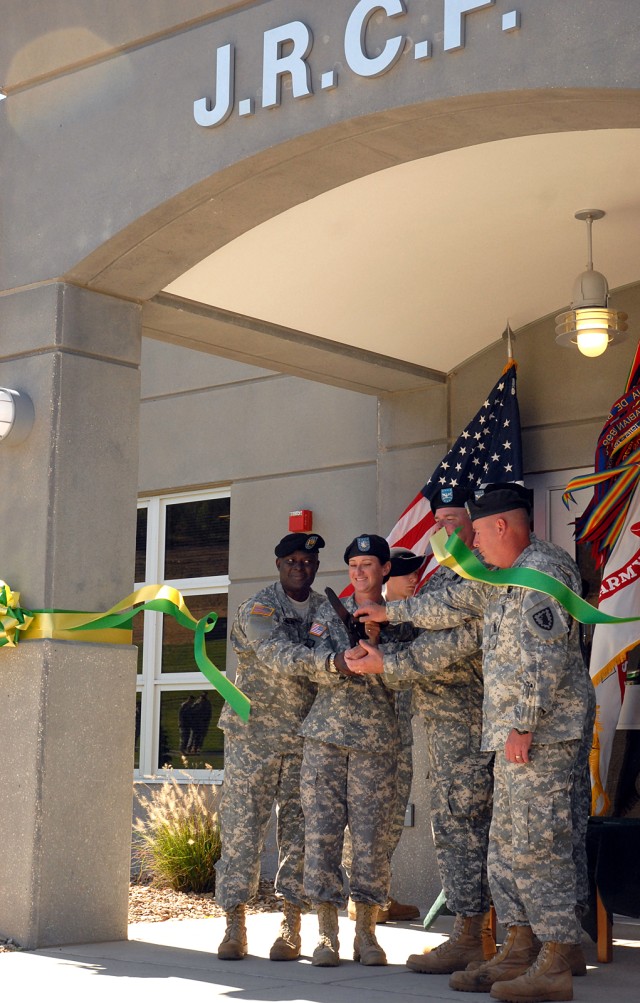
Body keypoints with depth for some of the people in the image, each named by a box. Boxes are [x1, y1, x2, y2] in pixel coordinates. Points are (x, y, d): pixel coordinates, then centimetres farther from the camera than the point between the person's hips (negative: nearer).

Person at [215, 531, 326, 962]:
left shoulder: (327, 609, 12)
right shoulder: (258, 609, -6)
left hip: (306, 735, 4)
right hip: (255, 732, -3)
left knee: (300, 827, 2)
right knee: (243, 823, -4)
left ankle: (292, 925, 8)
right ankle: (235, 923, 3)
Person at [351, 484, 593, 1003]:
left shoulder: (542, 569, -11)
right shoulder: (505, 579, 21)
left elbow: (544, 658, -20)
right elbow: (454, 602, 36)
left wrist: (523, 723, -22)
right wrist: (391, 611, 44)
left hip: (540, 732, -10)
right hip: (514, 733, 11)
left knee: (536, 842, -11)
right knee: (507, 843, 11)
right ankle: (519, 951, 16)